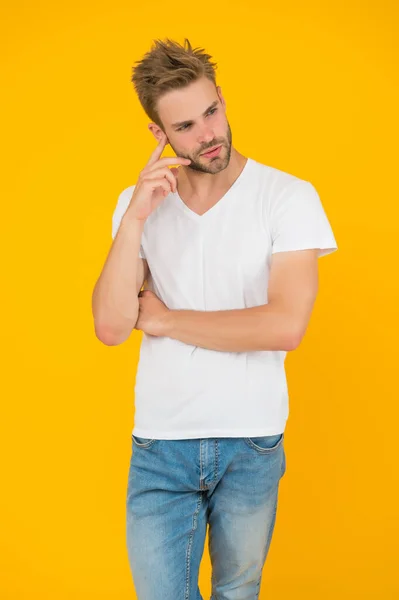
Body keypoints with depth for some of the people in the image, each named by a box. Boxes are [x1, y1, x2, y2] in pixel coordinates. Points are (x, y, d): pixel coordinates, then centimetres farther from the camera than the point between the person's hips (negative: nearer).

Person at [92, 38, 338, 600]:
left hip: (252, 442, -1)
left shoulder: (289, 195, -10)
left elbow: (286, 326, -19)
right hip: (159, 445, 2)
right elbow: (111, 327, -9)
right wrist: (135, 220, -19)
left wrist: (165, 320, -11)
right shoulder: (136, 202, 0)